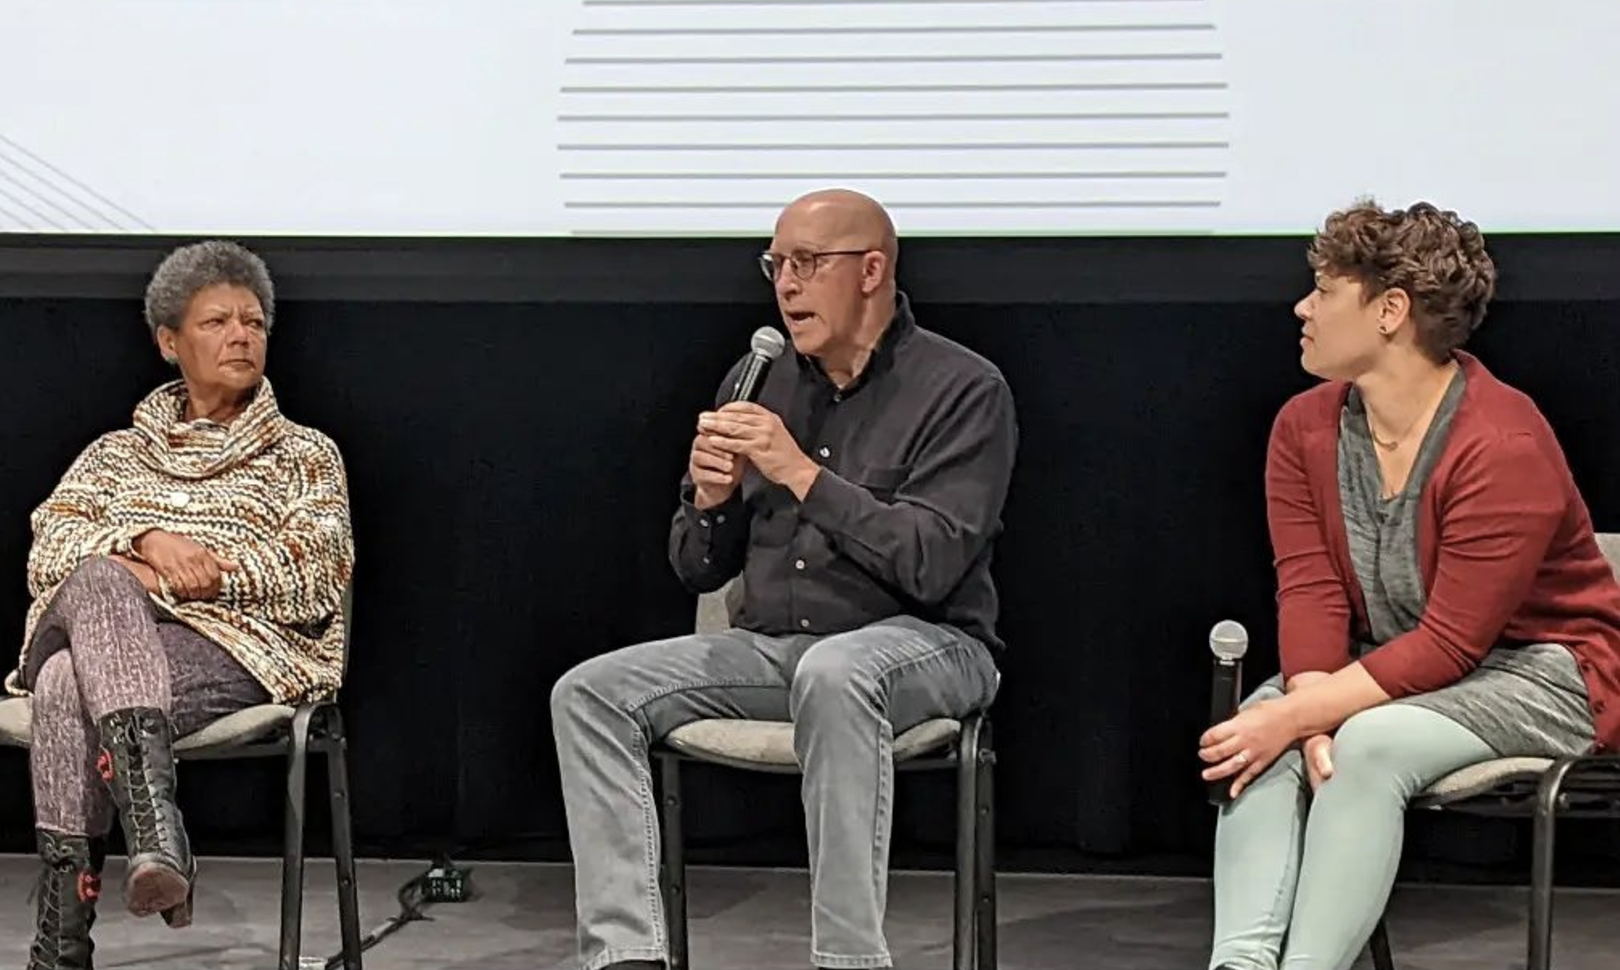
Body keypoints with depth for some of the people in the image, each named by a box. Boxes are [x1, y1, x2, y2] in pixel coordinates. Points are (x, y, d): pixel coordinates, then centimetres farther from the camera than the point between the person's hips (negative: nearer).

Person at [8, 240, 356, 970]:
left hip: (239, 646, -2)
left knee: (72, 687, -34)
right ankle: (151, 815, -52)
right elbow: (47, 551, 8)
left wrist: (182, 572, -10)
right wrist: (147, 543, -12)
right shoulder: (117, 452, 25)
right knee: (97, 581, -36)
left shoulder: (304, 455, 19)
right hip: (105, 629, 3)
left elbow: (317, 583, 2)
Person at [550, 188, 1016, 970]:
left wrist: (801, 474, -22)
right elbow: (698, 571, 13)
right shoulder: (761, 385, 9)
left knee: (831, 675, -40)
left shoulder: (962, 388, -7)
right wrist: (709, 498, -9)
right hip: (771, 646, 6)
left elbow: (931, 565, -19)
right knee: (588, 693, -12)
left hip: (921, 644, -6)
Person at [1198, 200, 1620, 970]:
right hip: (1393, 668, 6)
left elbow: (1449, 645, -25)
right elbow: (1309, 591, -8)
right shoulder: (1304, 428, -1)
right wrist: (1310, 706, -28)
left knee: (1372, 743, -34)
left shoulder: (1505, 445, -23)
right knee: (1258, 734, -23)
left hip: (1538, 671, -6)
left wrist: (1304, 715, -31)